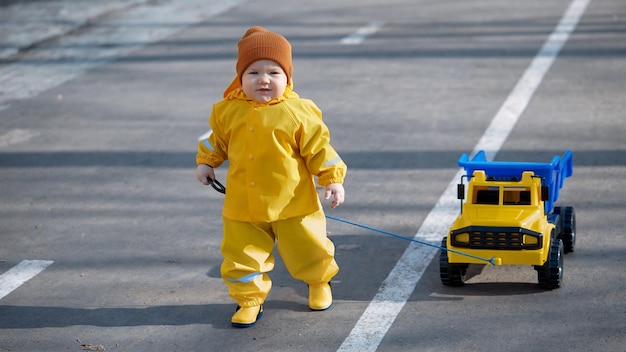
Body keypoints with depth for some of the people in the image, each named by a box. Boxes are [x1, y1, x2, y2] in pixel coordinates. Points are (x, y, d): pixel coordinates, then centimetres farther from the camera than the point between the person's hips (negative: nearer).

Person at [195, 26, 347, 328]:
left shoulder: (298, 112, -12)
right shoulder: (229, 110, -2)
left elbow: (319, 148, -7)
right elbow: (218, 139, 16)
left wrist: (333, 180, -10)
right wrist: (205, 162, 11)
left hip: (292, 204, -2)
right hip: (243, 208, 2)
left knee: (309, 251, 12)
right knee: (242, 257, 4)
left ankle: (319, 282, 42)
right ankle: (249, 299, 24)